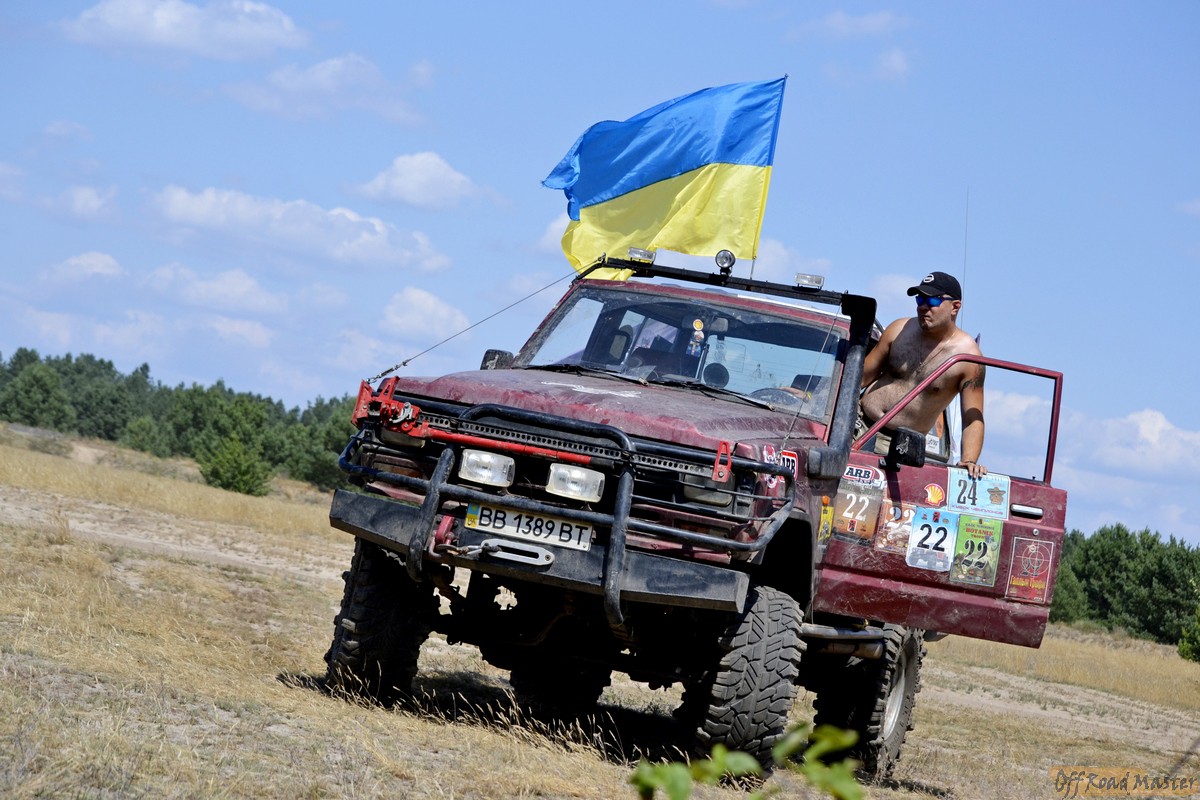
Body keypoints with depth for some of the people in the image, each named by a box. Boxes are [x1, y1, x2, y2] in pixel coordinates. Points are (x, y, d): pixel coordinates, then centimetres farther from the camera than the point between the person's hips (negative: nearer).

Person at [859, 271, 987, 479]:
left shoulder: (968, 356, -9)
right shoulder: (899, 330, 2)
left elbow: (973, 418, -12)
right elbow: (863, 376, 10)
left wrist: (968, 461, -27)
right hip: (859, 423, 3)